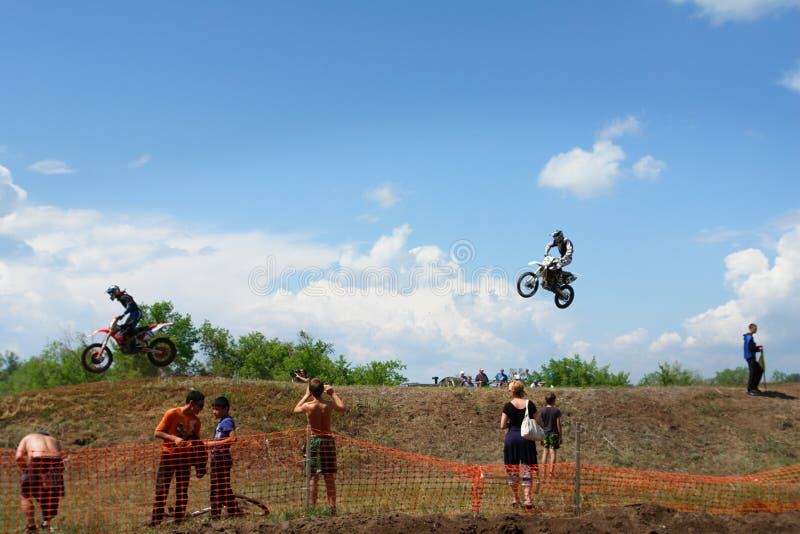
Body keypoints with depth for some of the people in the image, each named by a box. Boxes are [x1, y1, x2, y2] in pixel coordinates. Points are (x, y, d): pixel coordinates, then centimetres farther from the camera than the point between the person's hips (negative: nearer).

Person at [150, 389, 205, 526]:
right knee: (161, 491, -5)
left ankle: (179, 522, 11)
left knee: (182, 492, 5)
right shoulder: (172, 414, -11)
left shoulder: (196, 420, 3)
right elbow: (157, 433, -10)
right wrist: (174, 438, -24)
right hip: (168, 455, -4)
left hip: (185, 458, 4)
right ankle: (155, 523, 0)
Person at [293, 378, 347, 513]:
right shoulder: (329, 405, -7)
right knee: (329, 477, 7)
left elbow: (296, 410, 14)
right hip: (328, 441, 1)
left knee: (313, 477, 3)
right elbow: (343, 408, 15)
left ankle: (312, 507, 1)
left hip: (313, 441, -1)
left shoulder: (308, 406, -10)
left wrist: (306, 395, 20)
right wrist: (332, 394, 19)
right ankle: (332, 507, 6)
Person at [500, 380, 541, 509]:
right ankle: (527, 498, -6)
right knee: (527, 469, 3)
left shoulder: (508, 406, -6)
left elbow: (502, 426, -7)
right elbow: (539, 422, 1)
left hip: (512, 437, -1)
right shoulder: (530, 404, -1)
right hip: (527, 438, 1)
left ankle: (515, 499, 16)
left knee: (512, 469, 10)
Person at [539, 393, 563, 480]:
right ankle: (551, 473, -2)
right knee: (552, 452, 0)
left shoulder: (543, 410, -1)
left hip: (545, 433, 3)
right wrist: (560, 436, 1)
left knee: (545, 451, 11)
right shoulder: (556, 411, -8)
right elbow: (558, 424, -7)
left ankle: (544, 472, 11)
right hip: (554, 434, -3)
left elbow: (540, 424, 2)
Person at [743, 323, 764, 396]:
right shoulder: (749, 337, -16)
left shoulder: (748, 337, 16)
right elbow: (751, 349, -22)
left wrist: (757, 347, 9)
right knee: (753, 373, -7)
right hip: (750, 357, -11)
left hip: (752, 357, 11)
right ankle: (750, 390, -3)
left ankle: (754, 387, 19)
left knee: (760, 370, 16)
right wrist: (759, 349, -9)